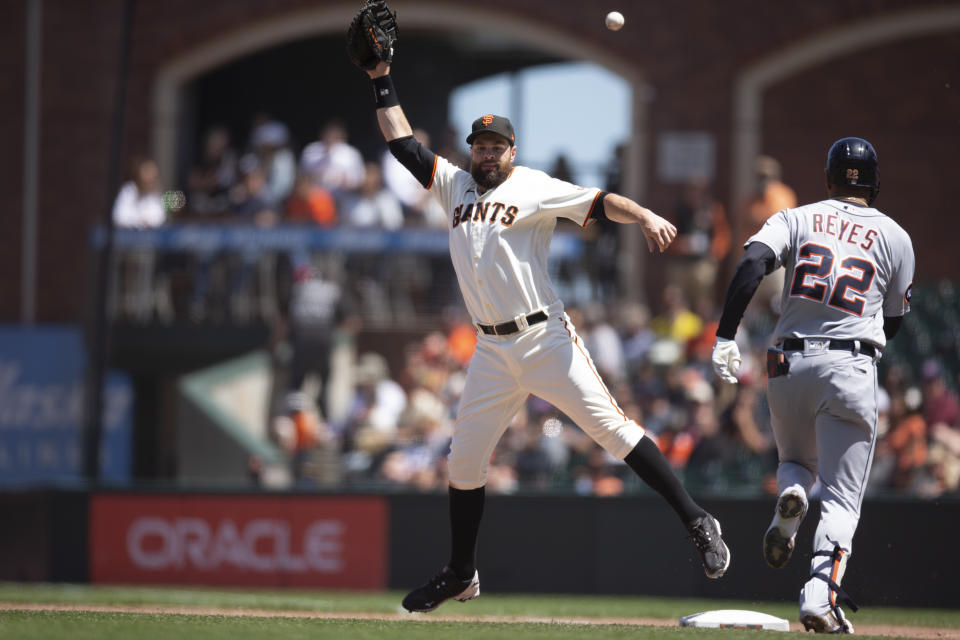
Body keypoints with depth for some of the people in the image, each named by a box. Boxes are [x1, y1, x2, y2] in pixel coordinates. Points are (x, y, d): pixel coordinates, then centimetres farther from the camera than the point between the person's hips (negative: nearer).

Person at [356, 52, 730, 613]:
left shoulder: (535, 188, -2)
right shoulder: (454, 184, 14)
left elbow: (598, 203, -14)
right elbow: (402, 142, 16)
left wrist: (645, 216, -32)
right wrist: (382, 81, 11)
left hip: (546, 338, -5)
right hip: (492, 351, 5)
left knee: (613, 428, -13)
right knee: (465, 458, 7)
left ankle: (698, 524, -10)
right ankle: (461, 575, 22)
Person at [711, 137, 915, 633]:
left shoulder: (795, 219, 9)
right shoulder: (895, 237, 9)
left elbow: (751, 266, -9)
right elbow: (893, 324, 15)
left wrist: (725, 337, -13)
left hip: (789, 363, 2)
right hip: (852, 366, -2)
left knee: (796, 461, 26)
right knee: (842, 497, -1)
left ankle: (790, 497, -10)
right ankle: (820, 599, -20)